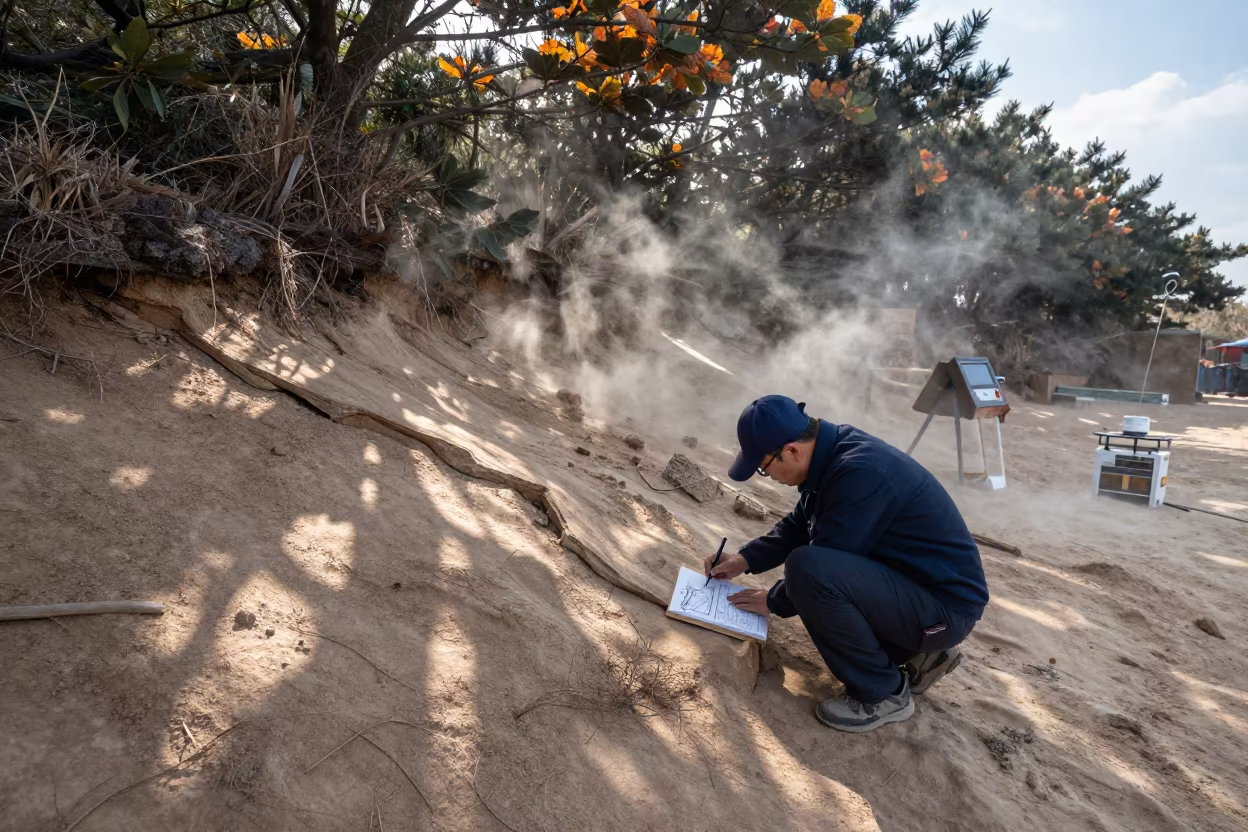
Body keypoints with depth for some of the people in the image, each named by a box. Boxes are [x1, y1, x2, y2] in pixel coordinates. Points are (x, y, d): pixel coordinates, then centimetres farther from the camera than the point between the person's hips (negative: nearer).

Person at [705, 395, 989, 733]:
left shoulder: (860, 473, -29)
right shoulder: (834, 450, 1)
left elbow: (818, 566, -23)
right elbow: (798, 526, 16)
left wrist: (773, 601, -5)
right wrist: (745, 559, 8)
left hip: (946, 604, -10)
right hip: (911, 580, 10)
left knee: (807, 570, -29)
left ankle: (883, 692, -7)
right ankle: (922, 651, 17)